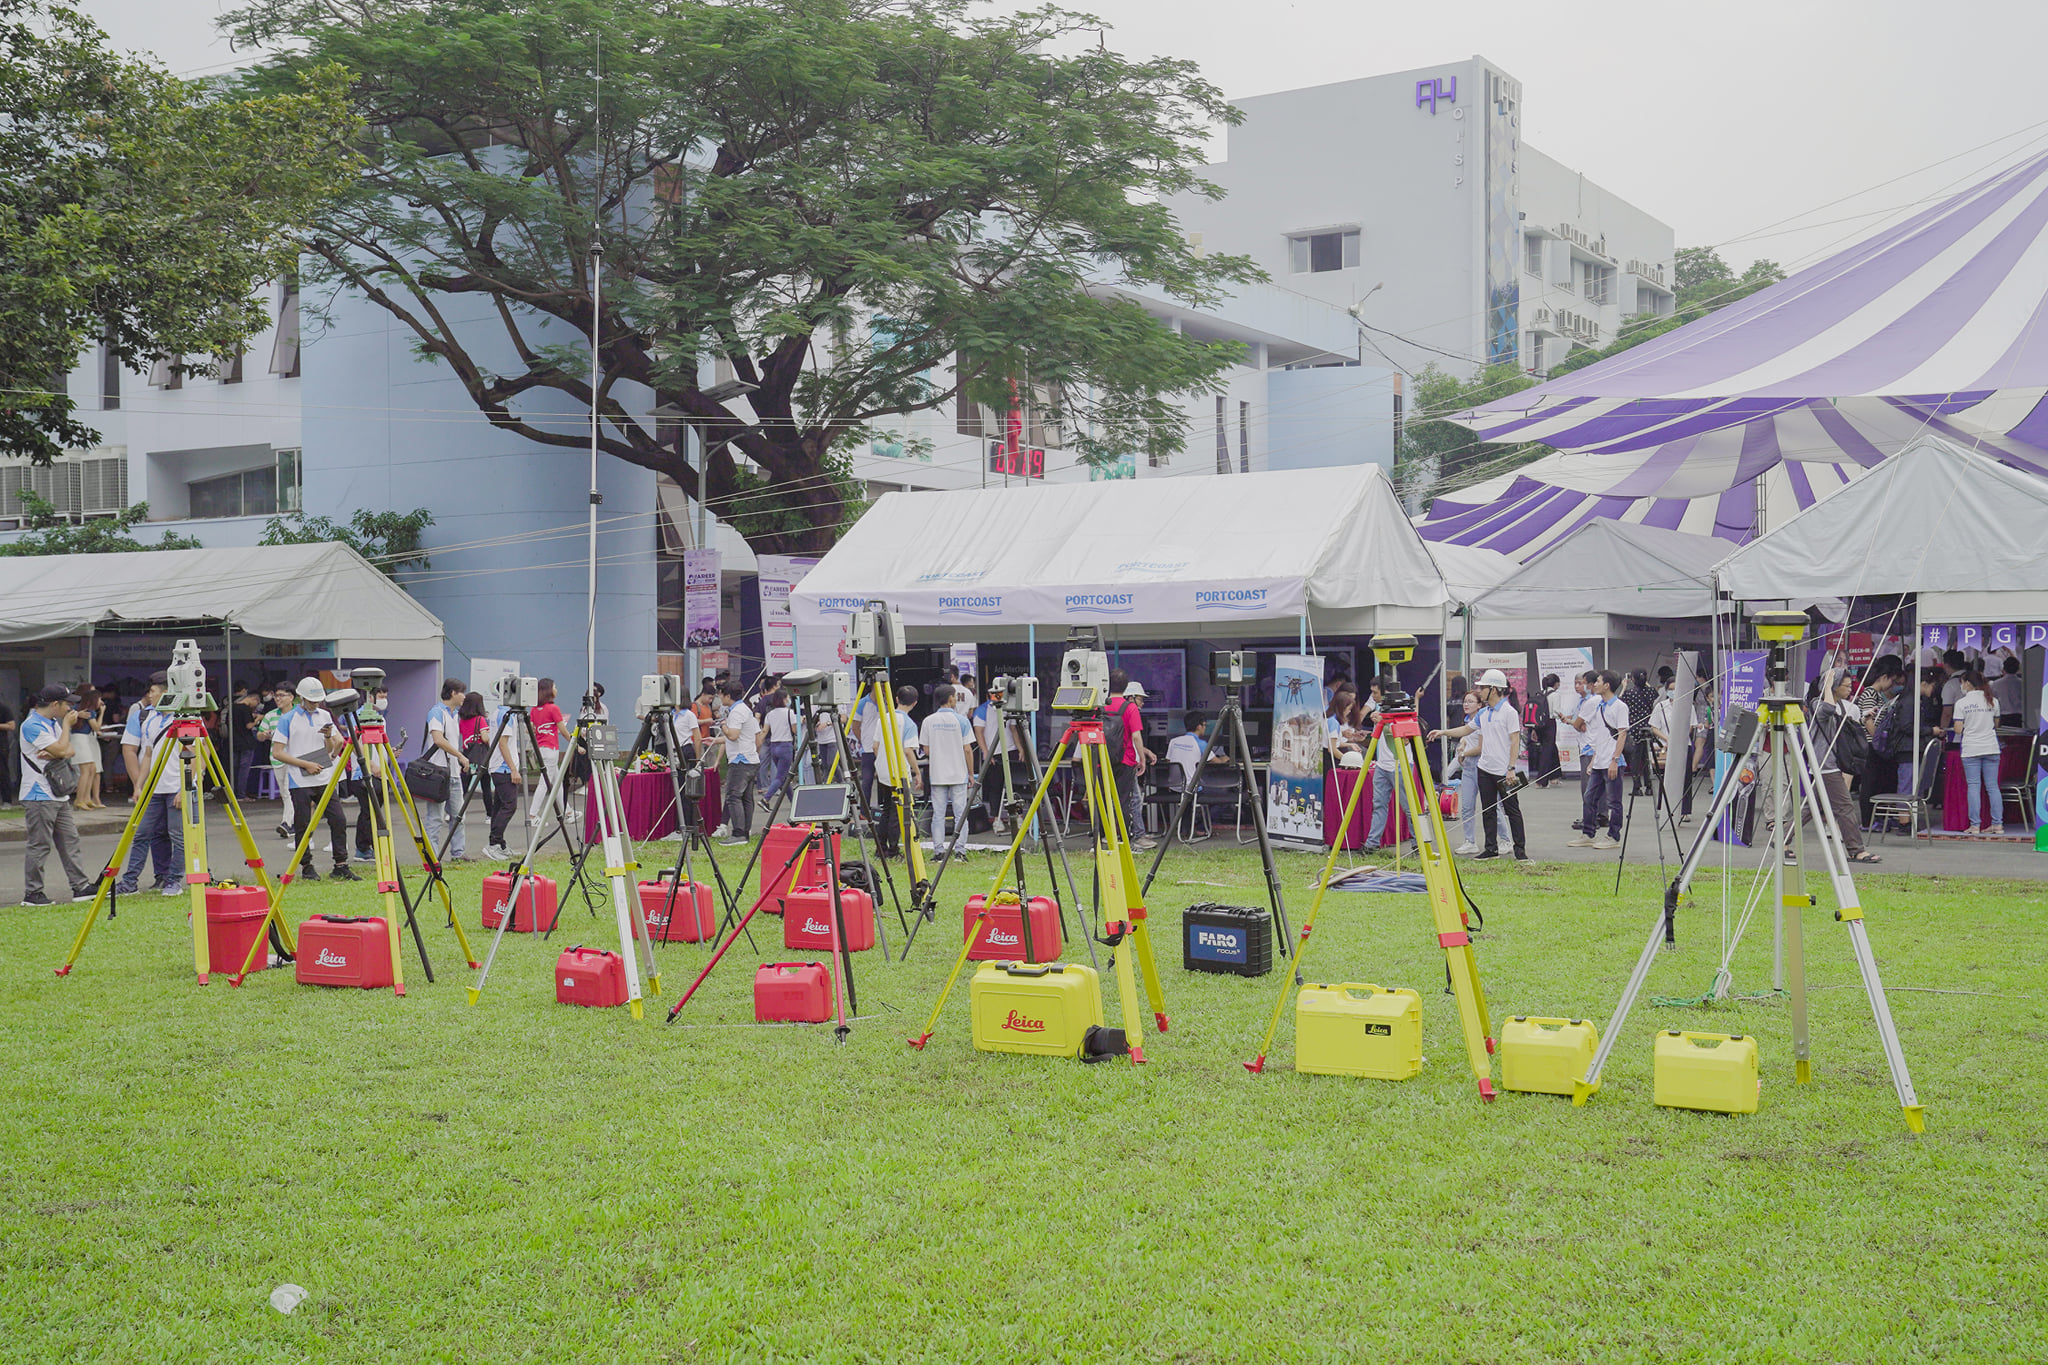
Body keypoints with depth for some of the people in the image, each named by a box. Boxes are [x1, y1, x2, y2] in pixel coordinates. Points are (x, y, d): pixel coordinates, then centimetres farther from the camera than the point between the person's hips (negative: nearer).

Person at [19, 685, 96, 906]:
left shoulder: (54, 723, 15)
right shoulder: (32, 726, -15)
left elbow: (69, 751, 9)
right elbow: (61, 749, -20)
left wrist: (52, 754, -12)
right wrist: (67, 724, -8)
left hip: (58, 794, 9)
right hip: (39, 796, -9)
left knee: (70, 841, 8)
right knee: (39, 845, -5)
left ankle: (81, 886, 11)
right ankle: (32, 893, 1)